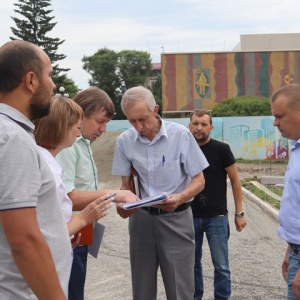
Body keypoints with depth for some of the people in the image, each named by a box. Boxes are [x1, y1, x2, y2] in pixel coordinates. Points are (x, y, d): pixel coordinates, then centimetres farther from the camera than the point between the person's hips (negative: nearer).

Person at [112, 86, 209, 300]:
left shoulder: (181, 134, -11)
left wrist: (179, 198, -25)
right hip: (141, 218, 3)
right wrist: (123, 204, -15)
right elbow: (126, 184, 7)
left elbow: (199, 180, -6)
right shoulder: (124, 141, -3)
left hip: (176, 218, -3)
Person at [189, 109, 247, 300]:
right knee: (192, 263, 14)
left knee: (221, 265, 4)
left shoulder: (221, 149, -7)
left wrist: (239, 213, -4)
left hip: (216, 217, -3)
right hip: (190, 217, 3)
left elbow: (235, 180, -2)